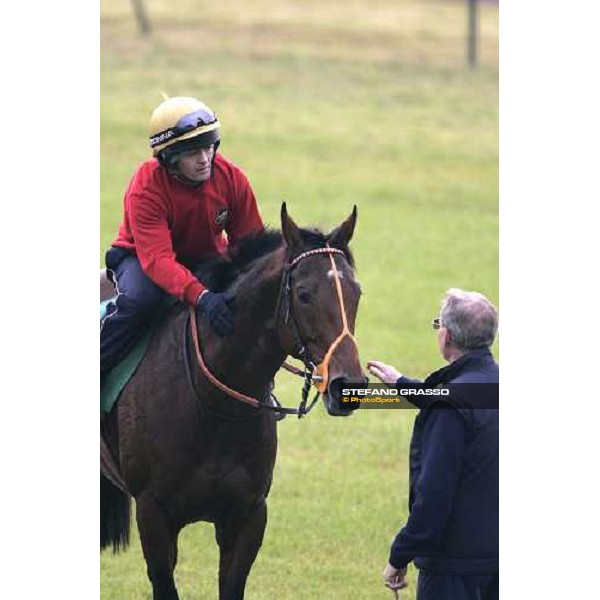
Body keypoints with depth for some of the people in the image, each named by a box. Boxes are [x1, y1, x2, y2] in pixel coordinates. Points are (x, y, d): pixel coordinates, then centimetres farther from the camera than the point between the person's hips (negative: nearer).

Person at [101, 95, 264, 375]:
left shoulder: (231, 178, -17)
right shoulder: (145, 189, -30)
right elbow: (157, 259, -40)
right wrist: (201, 297, -56)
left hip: (208, 257, 4)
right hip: (141, 257, -4)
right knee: (139, 298, -37)